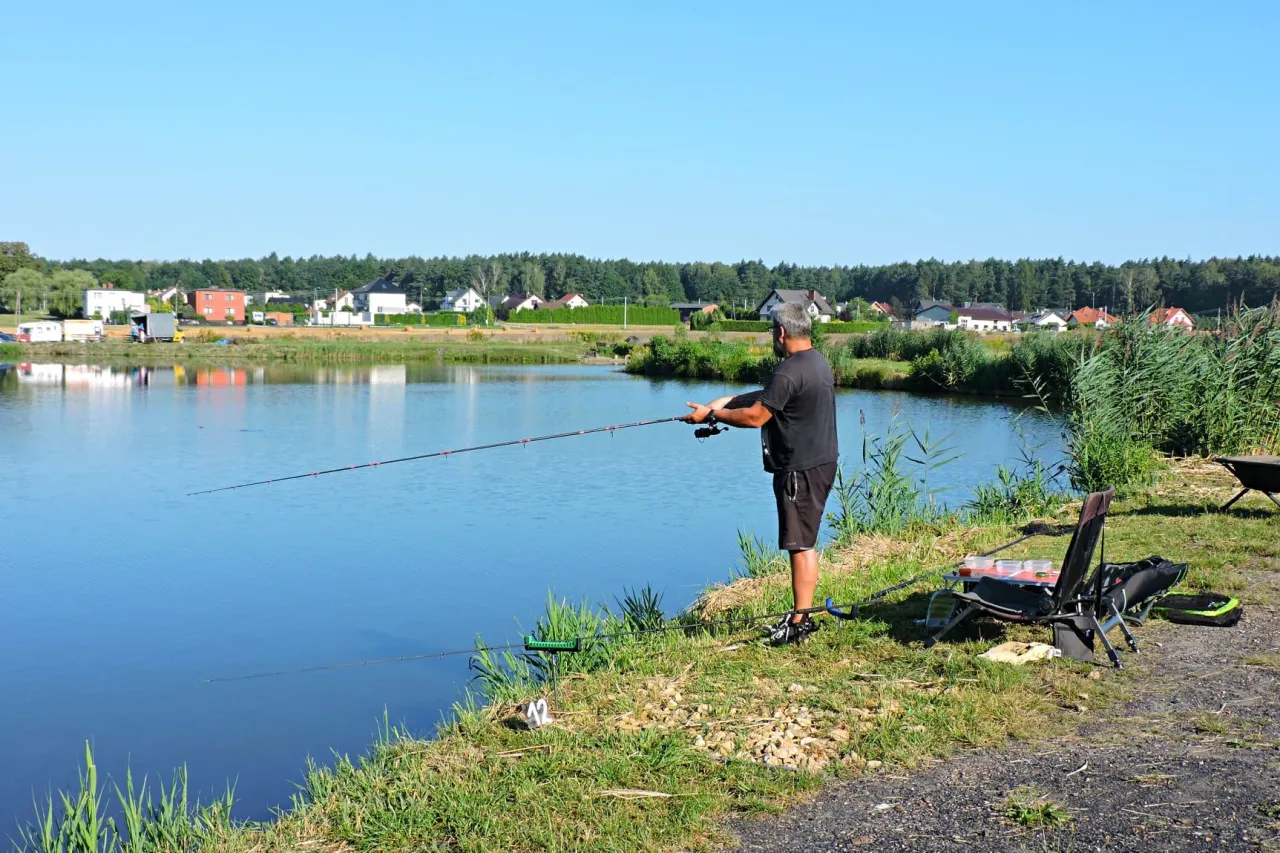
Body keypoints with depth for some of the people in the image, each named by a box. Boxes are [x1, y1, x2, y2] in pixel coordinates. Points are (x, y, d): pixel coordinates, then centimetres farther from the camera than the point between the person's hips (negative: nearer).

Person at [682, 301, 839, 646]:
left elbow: (756, 416, -18)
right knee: (802, 542, 15)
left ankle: (801, 621, 0)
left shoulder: (789, 372, -21)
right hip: (821, 462, 10)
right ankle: (800, 614, 21)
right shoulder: (818, 362, 12)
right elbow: (769, 397, 19)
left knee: (800, 544, -5)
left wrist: (712, 414, -6)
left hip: (801, 470, -10)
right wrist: (726, 402, 13)